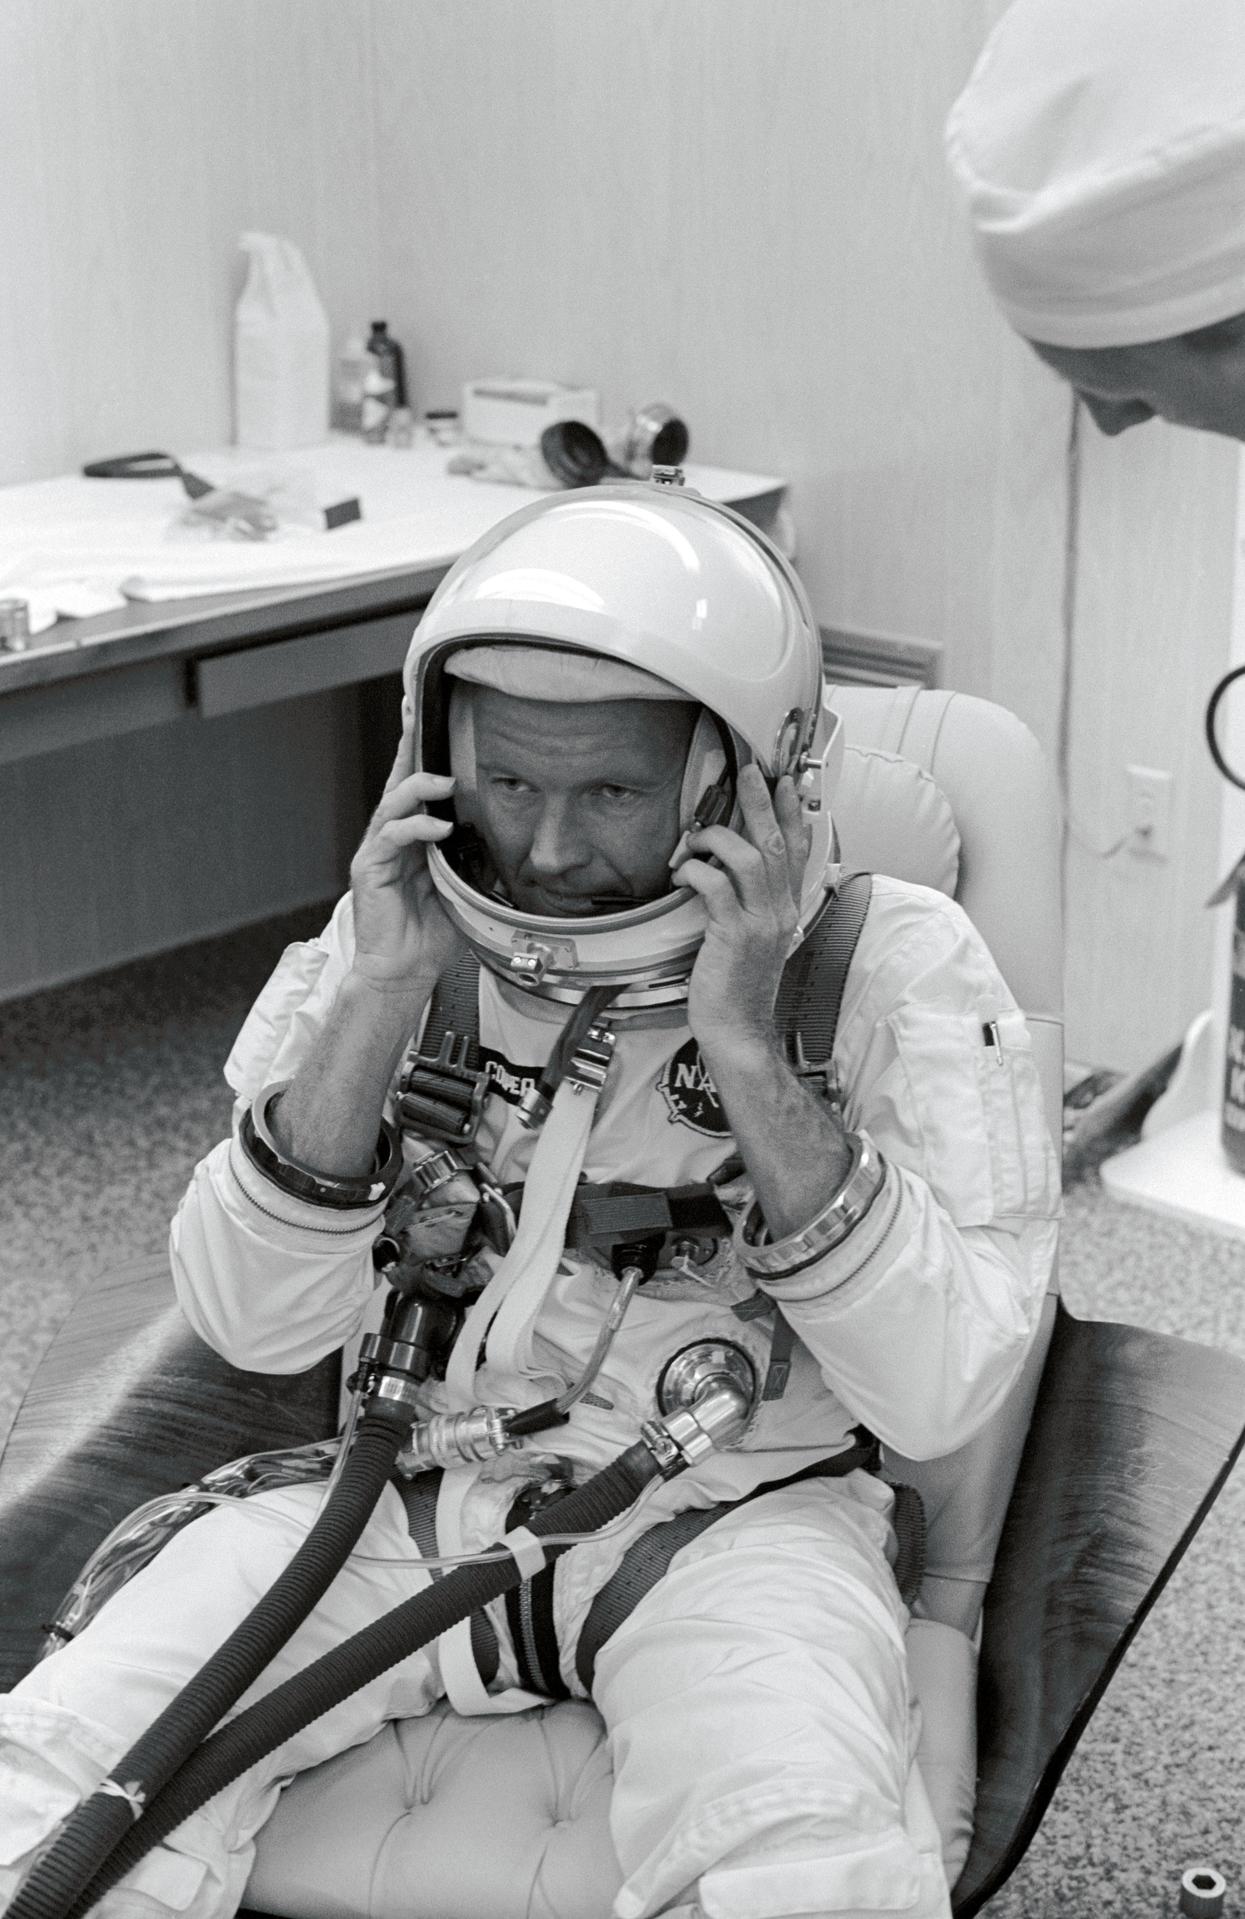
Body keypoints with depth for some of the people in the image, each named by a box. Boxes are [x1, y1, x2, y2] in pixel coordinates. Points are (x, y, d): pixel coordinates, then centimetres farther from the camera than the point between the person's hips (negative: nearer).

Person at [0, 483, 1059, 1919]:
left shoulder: (892, 971, -10)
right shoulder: (405, 934, -2)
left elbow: (939, 1395, -19)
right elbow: (255, 1328, -7)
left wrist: (747, 1049, -27)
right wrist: (379, 1003, -20)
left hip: (731, 1514, -2)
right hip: (414, 1489, 3)